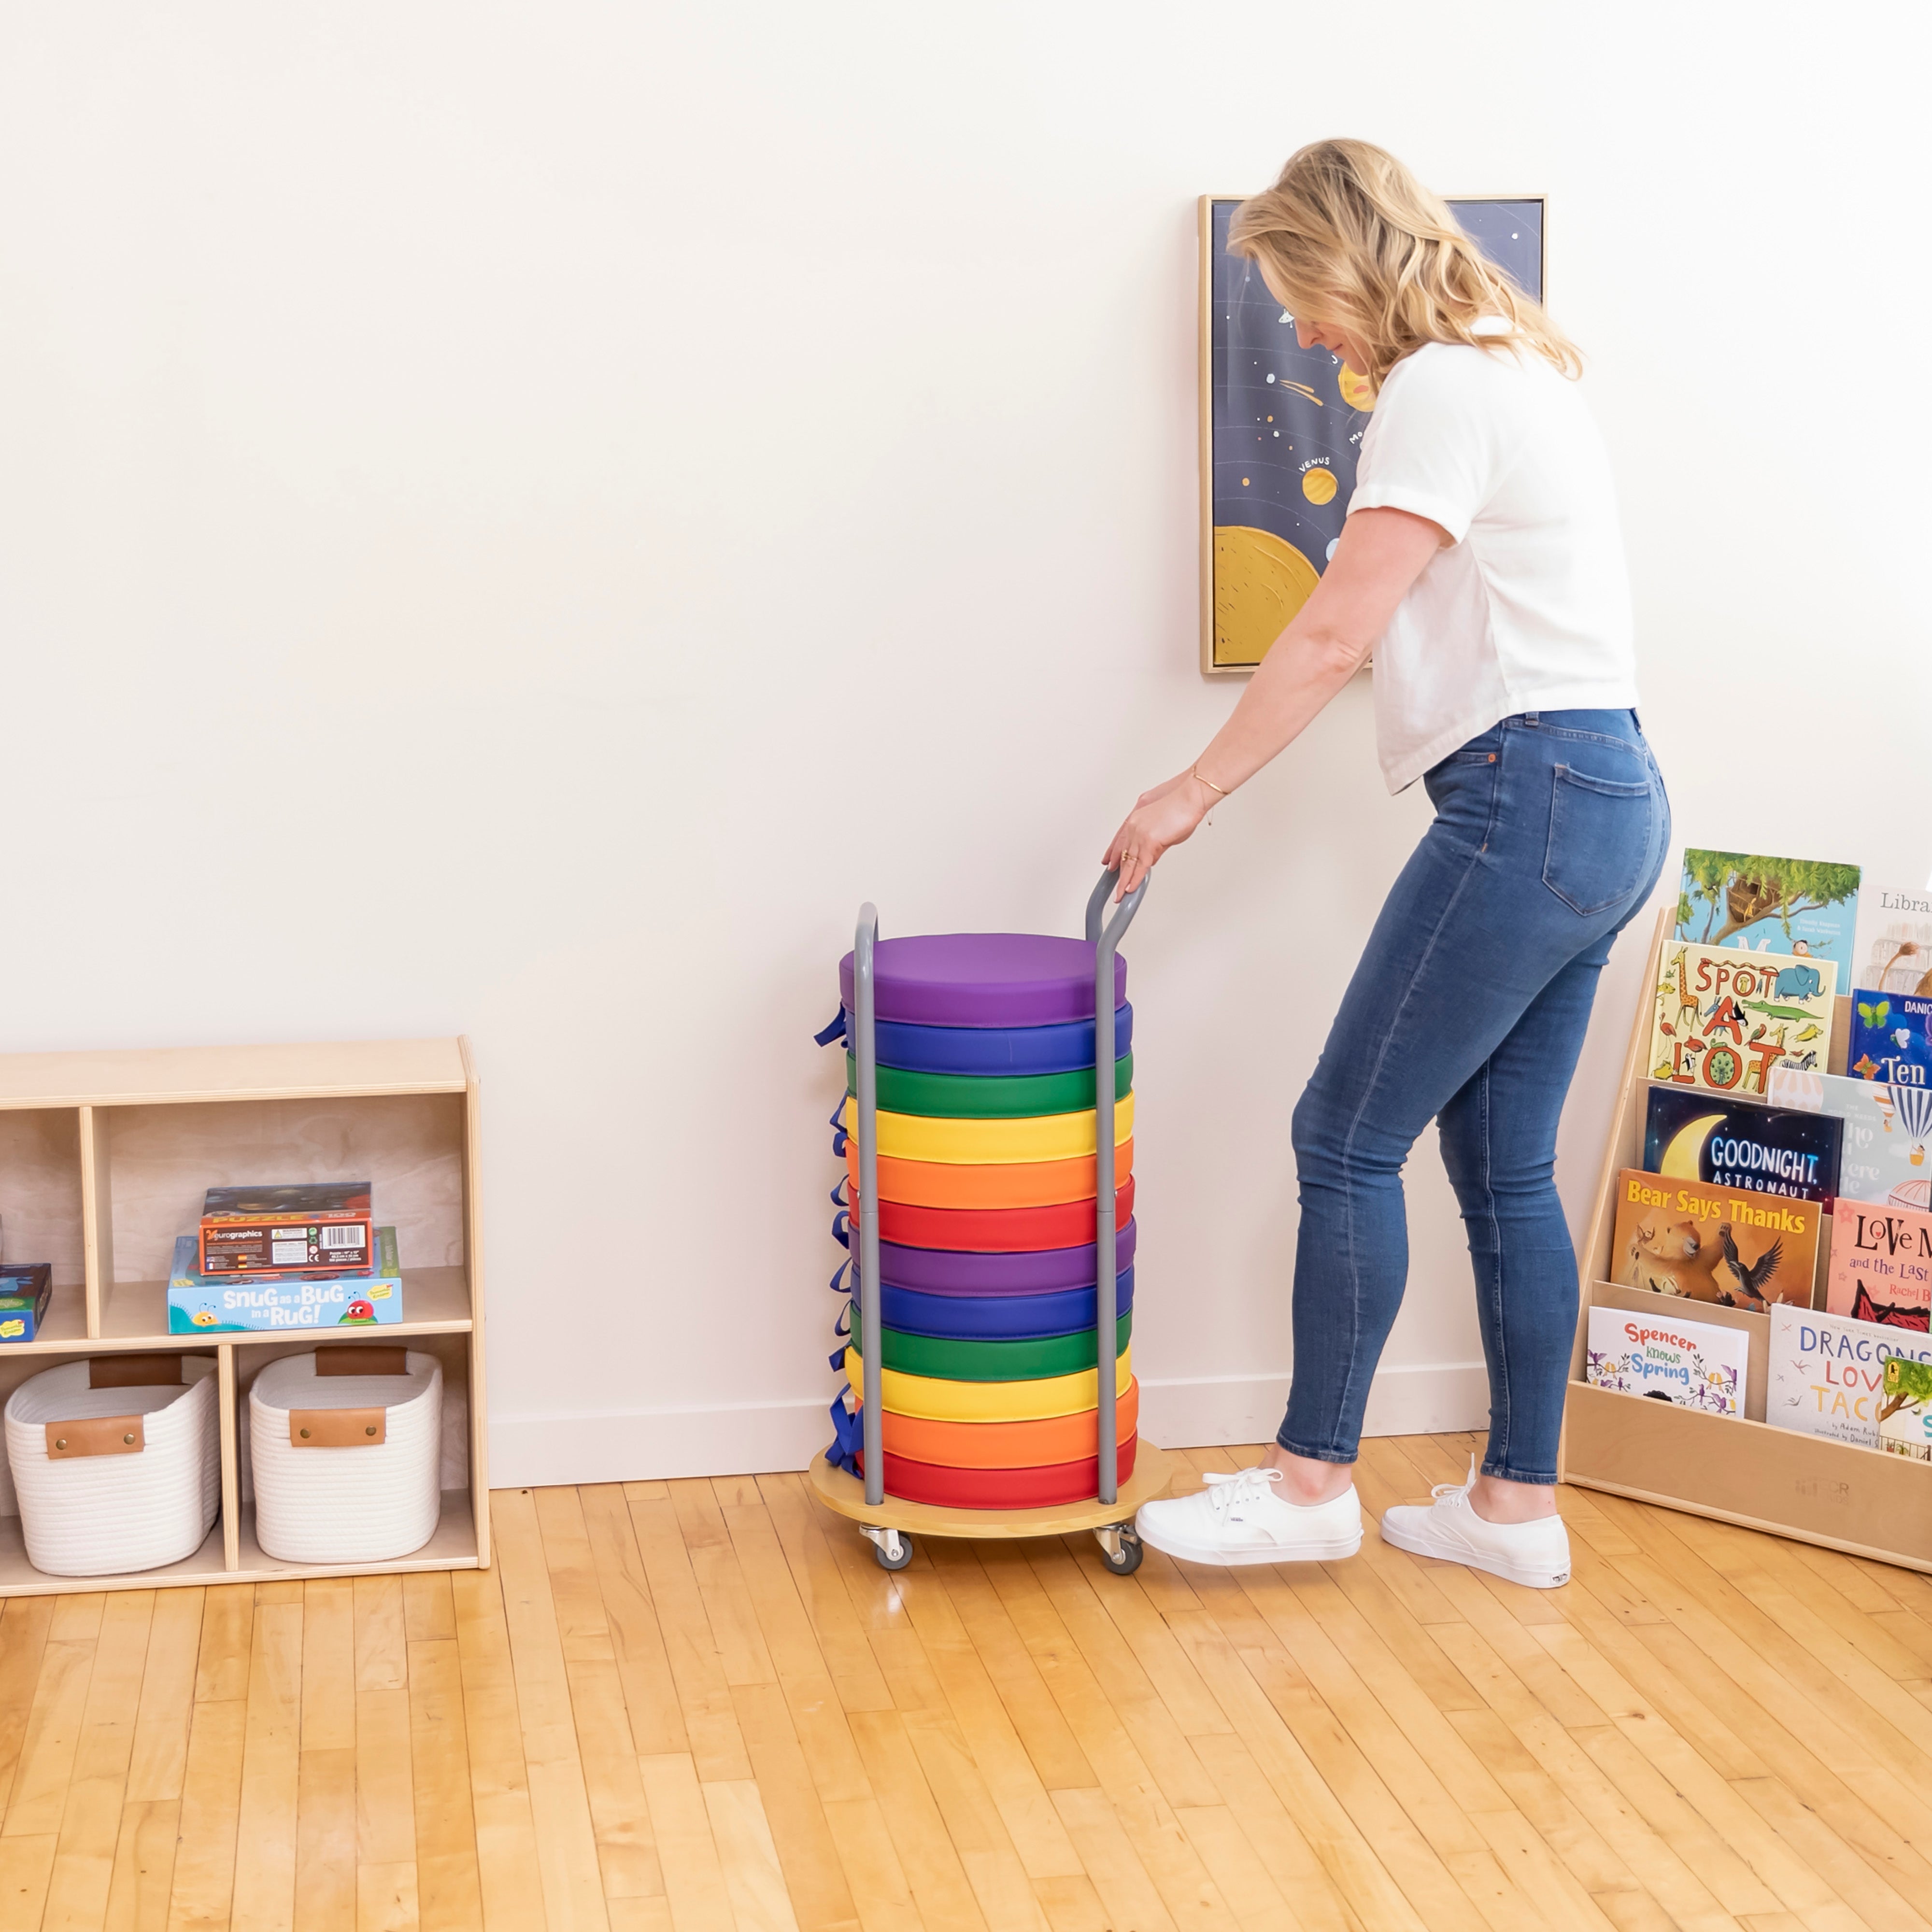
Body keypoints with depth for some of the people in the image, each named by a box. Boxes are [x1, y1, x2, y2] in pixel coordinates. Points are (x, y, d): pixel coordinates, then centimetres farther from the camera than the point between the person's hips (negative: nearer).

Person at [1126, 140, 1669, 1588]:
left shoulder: (1440, 390, -11)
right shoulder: (1518, 372, 20)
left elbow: (1336, 635, -15)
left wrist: (1192, 793, -9)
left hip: (1530, 800, -10)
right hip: (1609, 801, 10)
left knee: (1350, 1137, -2)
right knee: (1503, 1161, 12)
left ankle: (1312, 1482, 7)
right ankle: (1518, 1505, 17)